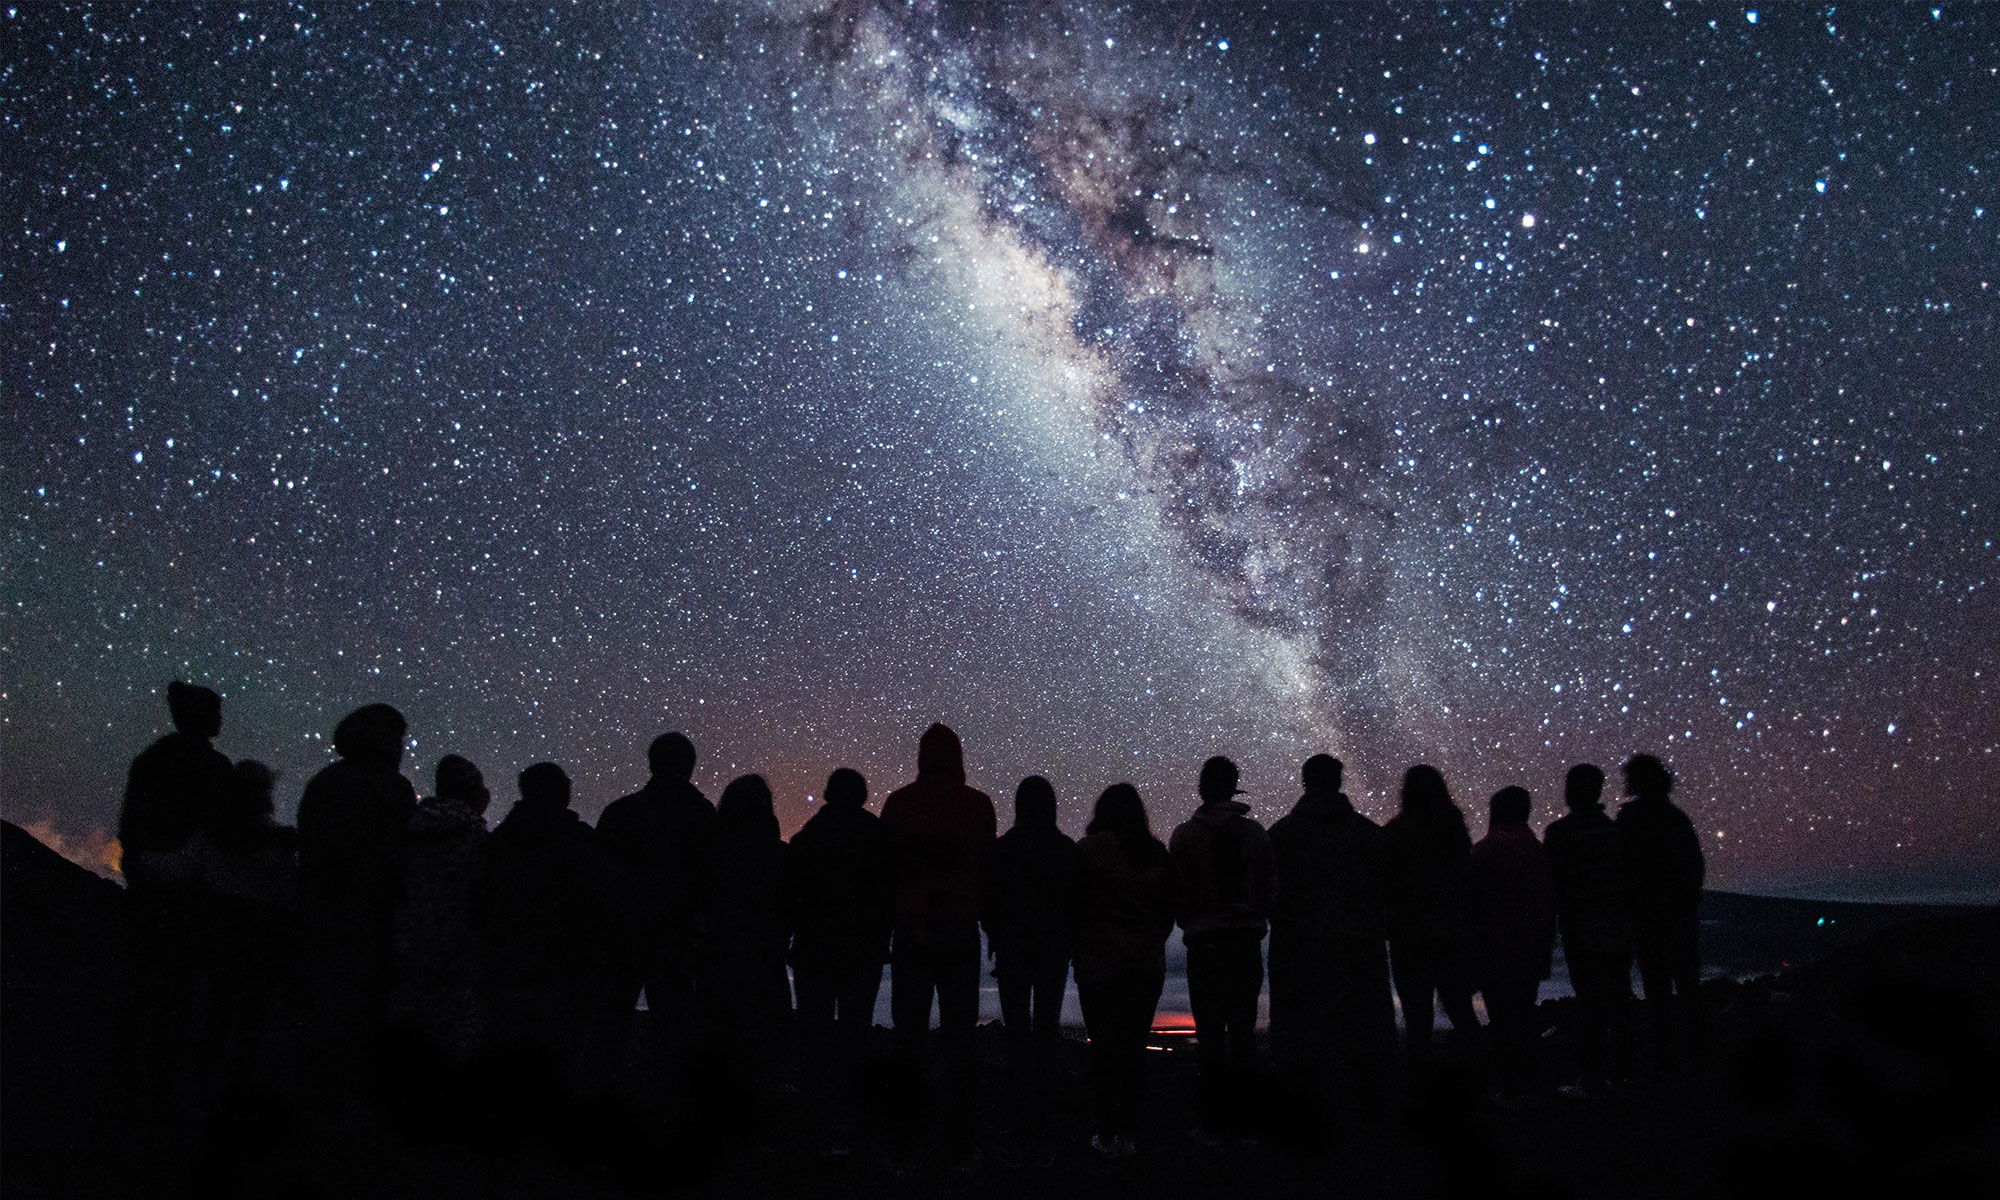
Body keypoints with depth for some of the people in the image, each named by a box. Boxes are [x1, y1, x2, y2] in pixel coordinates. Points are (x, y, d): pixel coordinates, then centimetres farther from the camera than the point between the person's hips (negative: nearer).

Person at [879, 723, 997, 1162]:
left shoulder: (898, 802, 0)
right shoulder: (977, 804, -1)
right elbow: (989, 867, 3)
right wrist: (993, 926, 14)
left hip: (911, 929, 0)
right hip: (961, 930, 0)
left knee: (909, 1031, 6)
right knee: (959, 1034, 6)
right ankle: (959, 1136, 7)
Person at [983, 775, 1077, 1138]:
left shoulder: (1002, 848, -7)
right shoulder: (1067, 849, -4)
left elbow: (989, 902, -3)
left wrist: (995, 941, 10)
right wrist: (1071, 944, 10)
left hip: (1013, 948, -1)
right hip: (1054, 949, 1)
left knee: (1018, 1030, 4)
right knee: (1046, 1027, 13)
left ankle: (1023, 1112, -3)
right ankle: (1040, 1110, 16)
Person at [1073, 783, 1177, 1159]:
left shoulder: (1089, 850, -9)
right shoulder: (1158, 853, 3)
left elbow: (1076, 905, -7)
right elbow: (1171, 907, 7)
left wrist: (1078, 948, 6)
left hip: (1099, 962, -3)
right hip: (1148, 963, 4)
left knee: (1103, 1048, 3)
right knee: (1135, 1047, 10)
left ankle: (1107, 1135, 6)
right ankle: (1129, 1134, 12)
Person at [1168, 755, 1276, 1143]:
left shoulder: (1185, 835, -5)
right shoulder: (1256, 833, 3)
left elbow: (1176, 892, -4)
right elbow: (1271, 888, 6)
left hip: (1205, 944, -3)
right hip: (1247, 941, 3)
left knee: (1210, 1032, 1)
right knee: (1243, 1029, 10)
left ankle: (1214, 1121, 1)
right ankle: (1240, 1116, 13)